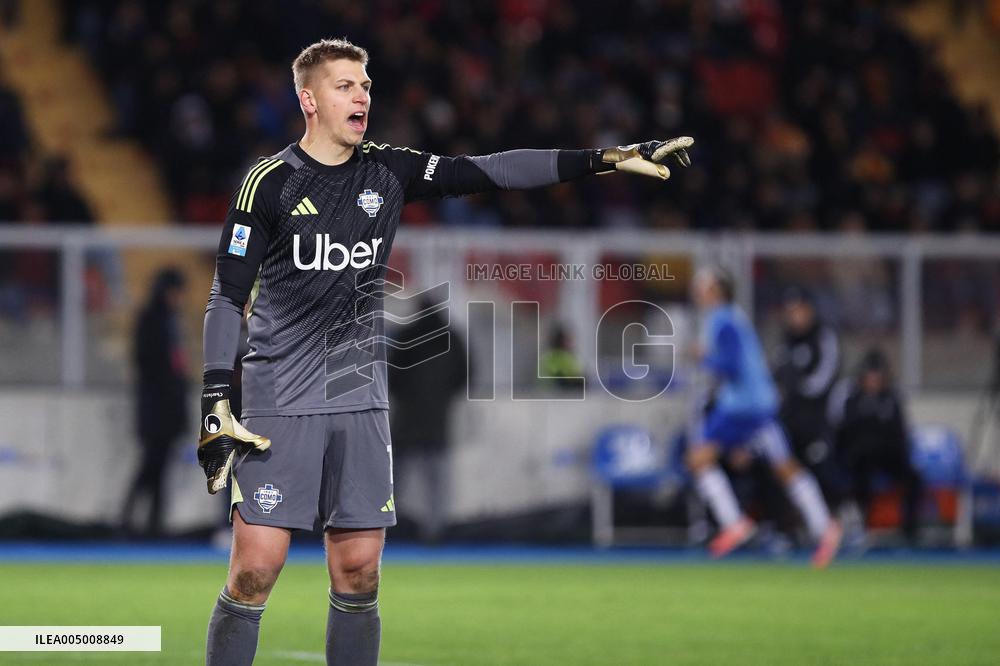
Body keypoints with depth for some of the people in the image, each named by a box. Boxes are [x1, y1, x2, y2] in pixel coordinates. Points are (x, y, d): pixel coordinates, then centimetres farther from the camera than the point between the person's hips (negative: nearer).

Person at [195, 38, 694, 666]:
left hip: (361, 402, 4)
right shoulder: (271, 182, -5)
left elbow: (488, 171, 3)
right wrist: (216, 404, -12)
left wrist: (608, 159, -5)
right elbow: (228, 297, -4)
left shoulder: (388, 171, 7)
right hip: (279, 402, -4)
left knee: (359, 573, 2)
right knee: (256, 569, -10)